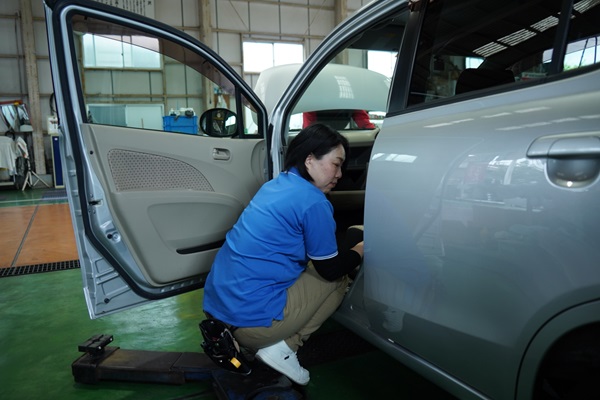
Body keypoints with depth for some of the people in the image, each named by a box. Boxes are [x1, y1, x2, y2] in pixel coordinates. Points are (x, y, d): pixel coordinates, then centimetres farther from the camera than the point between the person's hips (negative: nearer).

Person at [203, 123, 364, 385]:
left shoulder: (276, 185, 12)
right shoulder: (313, 202, -14)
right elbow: (330, 269, -3)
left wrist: (351, 236, 20)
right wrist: (361, 249, 14)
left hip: (216, 305, 8)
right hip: (250, 317, -8)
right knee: (340, 279, 8)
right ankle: (283, 347, 0)